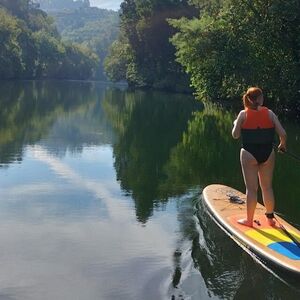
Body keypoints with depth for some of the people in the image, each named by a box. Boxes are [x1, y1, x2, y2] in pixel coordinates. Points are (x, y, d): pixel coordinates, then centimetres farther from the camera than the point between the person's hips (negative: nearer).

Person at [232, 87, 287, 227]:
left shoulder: (243, 114, -6)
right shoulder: (269, 113, -3)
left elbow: (235, 135, -7)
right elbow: (282, 134, -7)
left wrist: (235, 124, 12)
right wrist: (282, 145, 13)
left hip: (249, 154, -2)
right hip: (267, 153, 2)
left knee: (251, 188, 6)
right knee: (267, 187, 15)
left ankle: (249, 220, 14)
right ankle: (270, 217, 25)